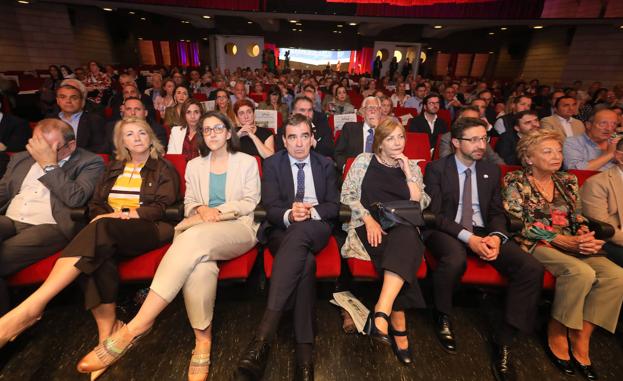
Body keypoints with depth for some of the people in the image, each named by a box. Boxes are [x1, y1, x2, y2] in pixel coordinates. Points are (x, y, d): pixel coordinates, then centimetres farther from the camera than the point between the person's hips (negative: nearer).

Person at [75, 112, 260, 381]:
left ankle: (137, 326, -34)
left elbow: (250, 202, 6)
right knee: (200, 266, -37)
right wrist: (201, 209, -6)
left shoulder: (247, 162, 14)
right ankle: (203, 340, -23)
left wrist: (219, 210, -9)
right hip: (202, 229, 3)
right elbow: (188, 204, 18)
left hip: (238, 228, -2)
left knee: (194, 238, -37)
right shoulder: (194, 166, 22)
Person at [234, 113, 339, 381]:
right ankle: (304, 349, -34)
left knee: (300, 232, -38)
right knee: (305, 260, -36)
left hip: (316, 230, 1)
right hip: (282, 230, 0)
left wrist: (311, 211, -18)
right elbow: (270, 208, -2)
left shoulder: (325, 165, 14)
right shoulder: (272, 164, 8)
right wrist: (289, 215, -26)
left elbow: (334, 206, 5)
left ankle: (263, 334, -42)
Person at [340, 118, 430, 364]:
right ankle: (399, 331, -23)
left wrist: (407, 172, -1)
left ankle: (381, 311, -42)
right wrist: (368, 219, -12)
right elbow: (347, 195, 2)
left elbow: (420, 204, 6)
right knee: (401, 251, -32)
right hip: (369, 226, -2)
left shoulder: (412, 166, 15)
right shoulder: (364, 161, 8)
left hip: (403, 228, 2)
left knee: (404, 239, -35)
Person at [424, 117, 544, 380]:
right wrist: (467, 237, -21)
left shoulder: (491, 170, 13)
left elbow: (497, 212, 11)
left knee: (532, 268, -18)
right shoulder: (436, 169, -3)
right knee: (455, 260, -38)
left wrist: (496, 236, -12)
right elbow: (434, 213, -9)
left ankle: (503, 339, -4)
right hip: (446, 231, -5)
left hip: (483, 232, 5)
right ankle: (443, 317, -6)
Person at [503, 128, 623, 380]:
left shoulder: (567, 181, 17)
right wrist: (560, 239, -16)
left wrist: (587, 239, -9)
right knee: (583, 273, -29)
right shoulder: (515, 182, -1)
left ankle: (580, 341, -9)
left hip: (571, 245, 6)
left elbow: (578, 219, 14)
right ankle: (556, 335, -8)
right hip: (534, 245, -6)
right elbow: (517, 223, -10)